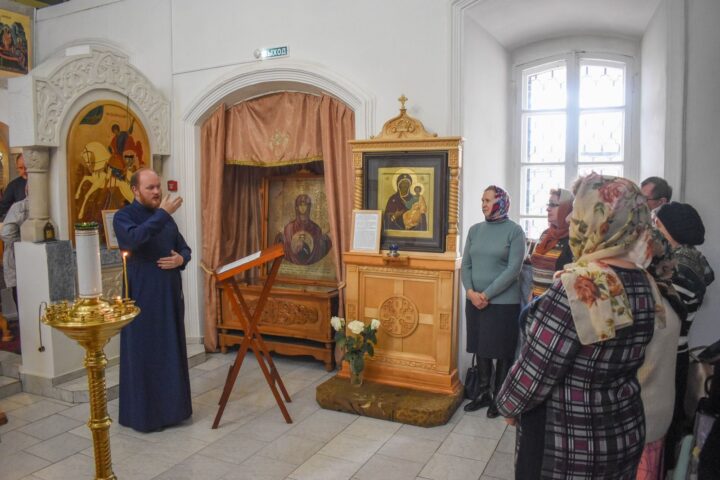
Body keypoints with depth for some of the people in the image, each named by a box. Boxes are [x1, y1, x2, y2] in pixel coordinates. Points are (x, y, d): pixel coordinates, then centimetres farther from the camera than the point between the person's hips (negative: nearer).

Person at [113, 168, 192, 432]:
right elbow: (135, 239, -29)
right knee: (143, 355, 1)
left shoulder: (166, 217, 12)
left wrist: (181, 258, -5)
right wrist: (162, 214, -28)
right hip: (142, 297, -6)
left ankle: (171, 407, 25)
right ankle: (142, 413, 14)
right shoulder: (124, 216, -6)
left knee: (172, 352, 12)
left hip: (170, 294, 6)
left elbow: (184, 248, 17)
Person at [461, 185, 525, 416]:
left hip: (504, 302, -4)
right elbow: (466, 264, 7)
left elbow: (513, 269, -13)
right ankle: (484, 394, 28)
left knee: (503, 352, 6)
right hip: (475, 301, 5)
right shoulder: (475, 230, 8)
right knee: (481, 350, 13)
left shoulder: (514, 230, -6)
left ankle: (499, 397, 21)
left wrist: (487, 295, -16)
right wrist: (470, 291, -10)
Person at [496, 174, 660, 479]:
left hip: (569, 443, -7)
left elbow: (536, 368, -21)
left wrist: (509, 404, -4)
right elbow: (625, 362, 8)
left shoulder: (577, 285, -28)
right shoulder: (646, 284, -3)